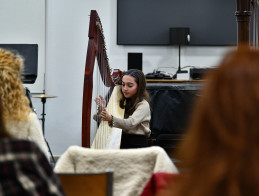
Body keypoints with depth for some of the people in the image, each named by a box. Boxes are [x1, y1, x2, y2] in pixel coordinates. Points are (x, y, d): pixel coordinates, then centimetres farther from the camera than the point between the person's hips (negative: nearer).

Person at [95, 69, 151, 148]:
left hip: (137, 145, -5)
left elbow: (130, 123, -22)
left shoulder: (143, 105, -5)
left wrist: (111, 119, -36)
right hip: (121, 142, 5)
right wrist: (103, 108, -8)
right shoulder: (123, 101, 15)